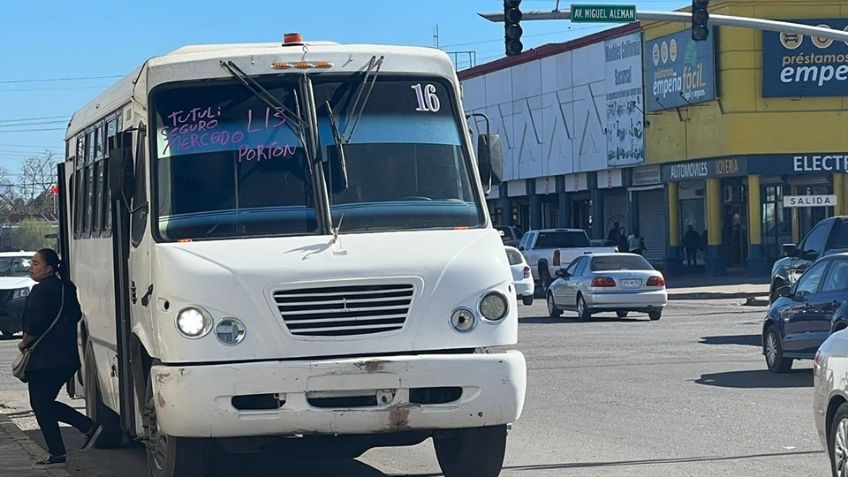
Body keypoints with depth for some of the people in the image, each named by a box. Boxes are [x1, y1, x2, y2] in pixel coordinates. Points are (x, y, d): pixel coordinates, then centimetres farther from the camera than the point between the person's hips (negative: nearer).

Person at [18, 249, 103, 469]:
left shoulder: (41, 290, -16)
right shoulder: (66, 288, 13)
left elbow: (35, 325, -22)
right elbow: (76, 315, 22)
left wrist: (24, 342, -5)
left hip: (44, 359, -9)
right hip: (66, 358, 9)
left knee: (40, 404, 0)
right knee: (46, 403, 18)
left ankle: (56, 454, 1)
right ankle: (89, 427, 12)